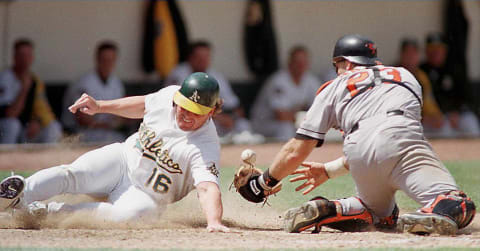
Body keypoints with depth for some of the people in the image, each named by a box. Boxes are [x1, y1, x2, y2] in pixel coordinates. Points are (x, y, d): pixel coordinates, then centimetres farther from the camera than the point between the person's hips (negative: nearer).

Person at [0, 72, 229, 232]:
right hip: (122, 157, 4)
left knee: (127, 215, -38)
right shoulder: (168, 95, -8)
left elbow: (208, 188, -39)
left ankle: (45, 213, -32)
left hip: (146, 194, -4)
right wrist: (100, 106, 11)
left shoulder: (206, 147, -24)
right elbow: (143, 105, 14)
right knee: (71, 174, -26)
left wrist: (214, 222, -58)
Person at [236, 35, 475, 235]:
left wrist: (263, 183, 42)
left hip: (358, 152, 1)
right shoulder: (405, 76, 37)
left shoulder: (335, 87, 30)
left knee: (381, 214, 24)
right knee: (459, 208, -8)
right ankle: (438, 213, -42)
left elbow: (295, 153, 26)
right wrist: (329, 170, 47)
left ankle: (325, 210, -1)